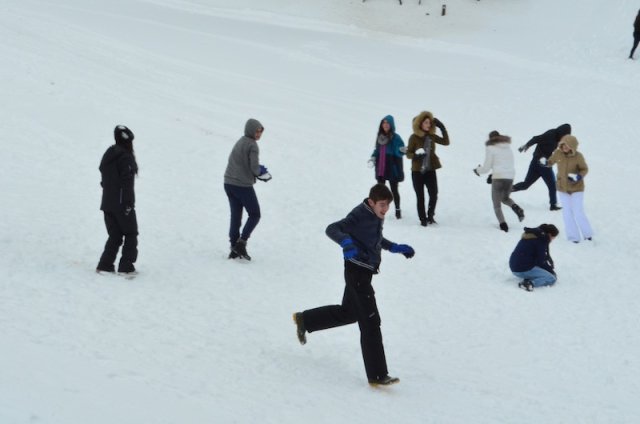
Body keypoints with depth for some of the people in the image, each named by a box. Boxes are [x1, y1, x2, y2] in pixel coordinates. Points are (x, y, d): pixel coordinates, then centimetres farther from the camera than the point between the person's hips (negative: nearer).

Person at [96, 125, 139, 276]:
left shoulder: (108, 155, 11)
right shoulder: (125, 157, -14)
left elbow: (104, 180, 15)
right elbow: (126, 182, -19)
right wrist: (128, 203, -17)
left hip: (107, 204, 7)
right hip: (122, 204, -7)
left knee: (115, 235, 13)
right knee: (131, 235, 6)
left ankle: (105, 265, 5)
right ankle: (126, 267, 2)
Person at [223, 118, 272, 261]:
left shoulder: (239, 142, 14)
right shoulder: (252, 145, -11)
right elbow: (254, 167, -17)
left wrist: (260, 173, 11)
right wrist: (260, 172, 7)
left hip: (229, 183, 7)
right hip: (243, 185, -7)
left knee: (235, 216, 11)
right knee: (254, 215, 7)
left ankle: (234, 249, 8)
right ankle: (241, 243, -4)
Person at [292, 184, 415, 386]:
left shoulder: (376, 216, 8)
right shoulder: (360, 215, -20)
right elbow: (332, 229, -30)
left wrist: (396, 248, 23)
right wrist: (346, 241, -47)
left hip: (365, 272, 10)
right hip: (357, 272, -10)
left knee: (348, 312, 27)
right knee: (370, 322, -11)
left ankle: (304, 320, 45)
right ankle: (377, 375, -9)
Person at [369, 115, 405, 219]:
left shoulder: (395, 137, -10)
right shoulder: (380, 136, 7)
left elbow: (399, 152, -16)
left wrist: (402, 150, -37)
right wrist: (373, 157, 0)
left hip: (392, 169, -5)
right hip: (380, 169, 5)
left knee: (394, 190, 3)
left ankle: (398, 210, 15)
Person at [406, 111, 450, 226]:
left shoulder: (431, 136, 4)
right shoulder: (414, 137, -7)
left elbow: (446, 142, 8)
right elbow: (408, 153, -4)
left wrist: (443, 128, 0)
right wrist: (416, 155, -25)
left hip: (430, 170, 3)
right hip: (417, 171, -3)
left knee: (434, 194, -4)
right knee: (420, 196, 3)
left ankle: (430, 215, 18)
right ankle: (423, 219, 13)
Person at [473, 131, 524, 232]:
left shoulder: (491, 148, -1)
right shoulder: (508, 147, 17)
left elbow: (487, 167, -2)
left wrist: (478, 170, 20)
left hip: (498, 177, -5)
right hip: (510, 177, 5)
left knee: (497, 204, 6)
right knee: (505, 198, 27)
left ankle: (503, 224, -14)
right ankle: (516, 208, -4)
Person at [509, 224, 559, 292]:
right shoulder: (541, 239, -10)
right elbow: (540, 262, -10)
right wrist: (550, 270, 5)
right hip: (525, 269, -9)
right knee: (552, 279, -4)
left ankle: (527, 278, 2)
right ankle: (531, 283, -25)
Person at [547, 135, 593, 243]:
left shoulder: (578, 156, -18)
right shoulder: (558, 153, -10)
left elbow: (585, 169, -6)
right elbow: (551, 161, 8)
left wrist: (579, 176, -25)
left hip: (576, 188, -3)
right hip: (563, 188, 3)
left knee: (578, 213, -3)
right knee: (567, 213, 7)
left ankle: (587, 234, 16)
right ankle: (573, 236, 18)